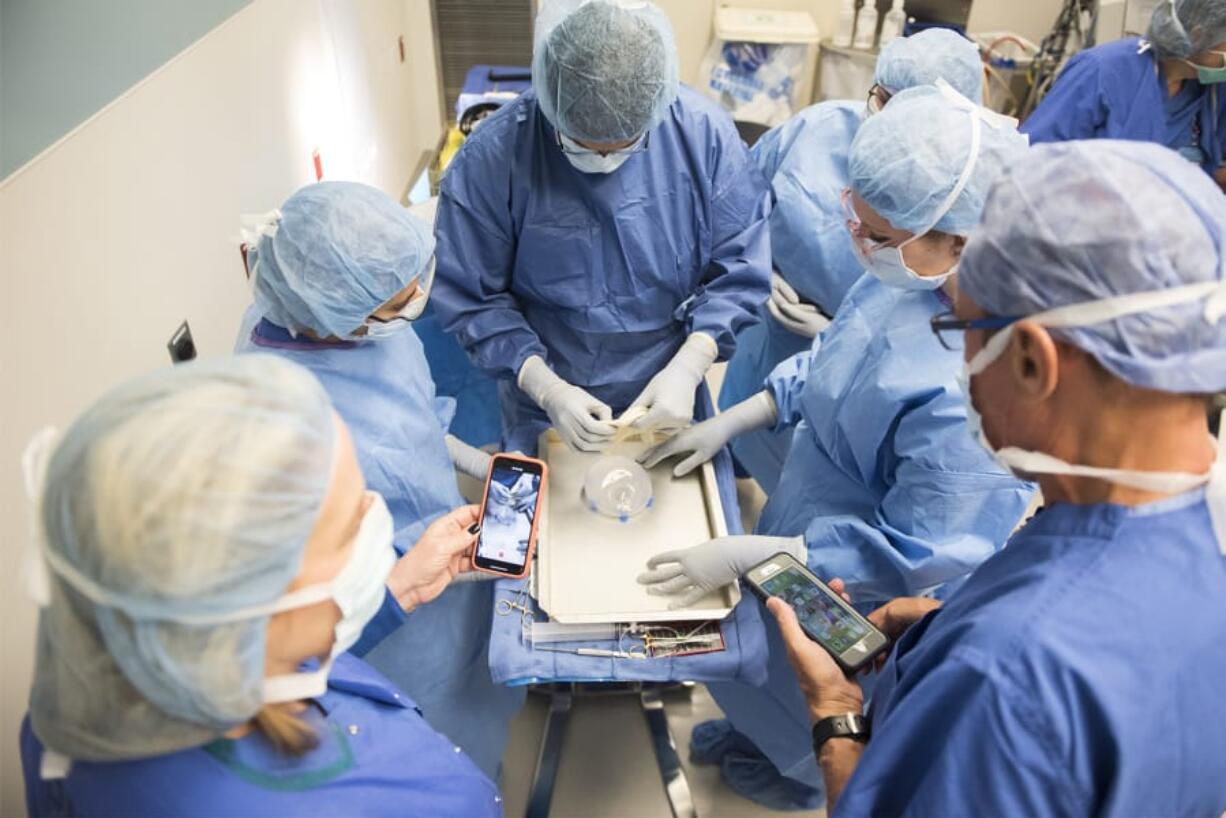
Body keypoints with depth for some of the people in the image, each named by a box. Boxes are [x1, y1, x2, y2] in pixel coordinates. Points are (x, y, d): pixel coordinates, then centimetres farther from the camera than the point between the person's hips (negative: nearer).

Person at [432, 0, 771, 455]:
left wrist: (687, 367, -22)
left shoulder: (704, 133, -16)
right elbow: (472, 299, -13)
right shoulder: (492, 155, -21)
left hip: (667, 403, 2)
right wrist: (546, 388, -24)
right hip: (543, 411, -1)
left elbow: (738, 270, -9)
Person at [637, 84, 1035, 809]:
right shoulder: (914, 273, -17)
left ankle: (803, 777, 59)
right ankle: (760, 732, 63)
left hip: (860, 603, -6)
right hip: (808, 513, 7)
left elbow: (914, 558, -30)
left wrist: (746, 556, -27)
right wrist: (729, 422, -2)